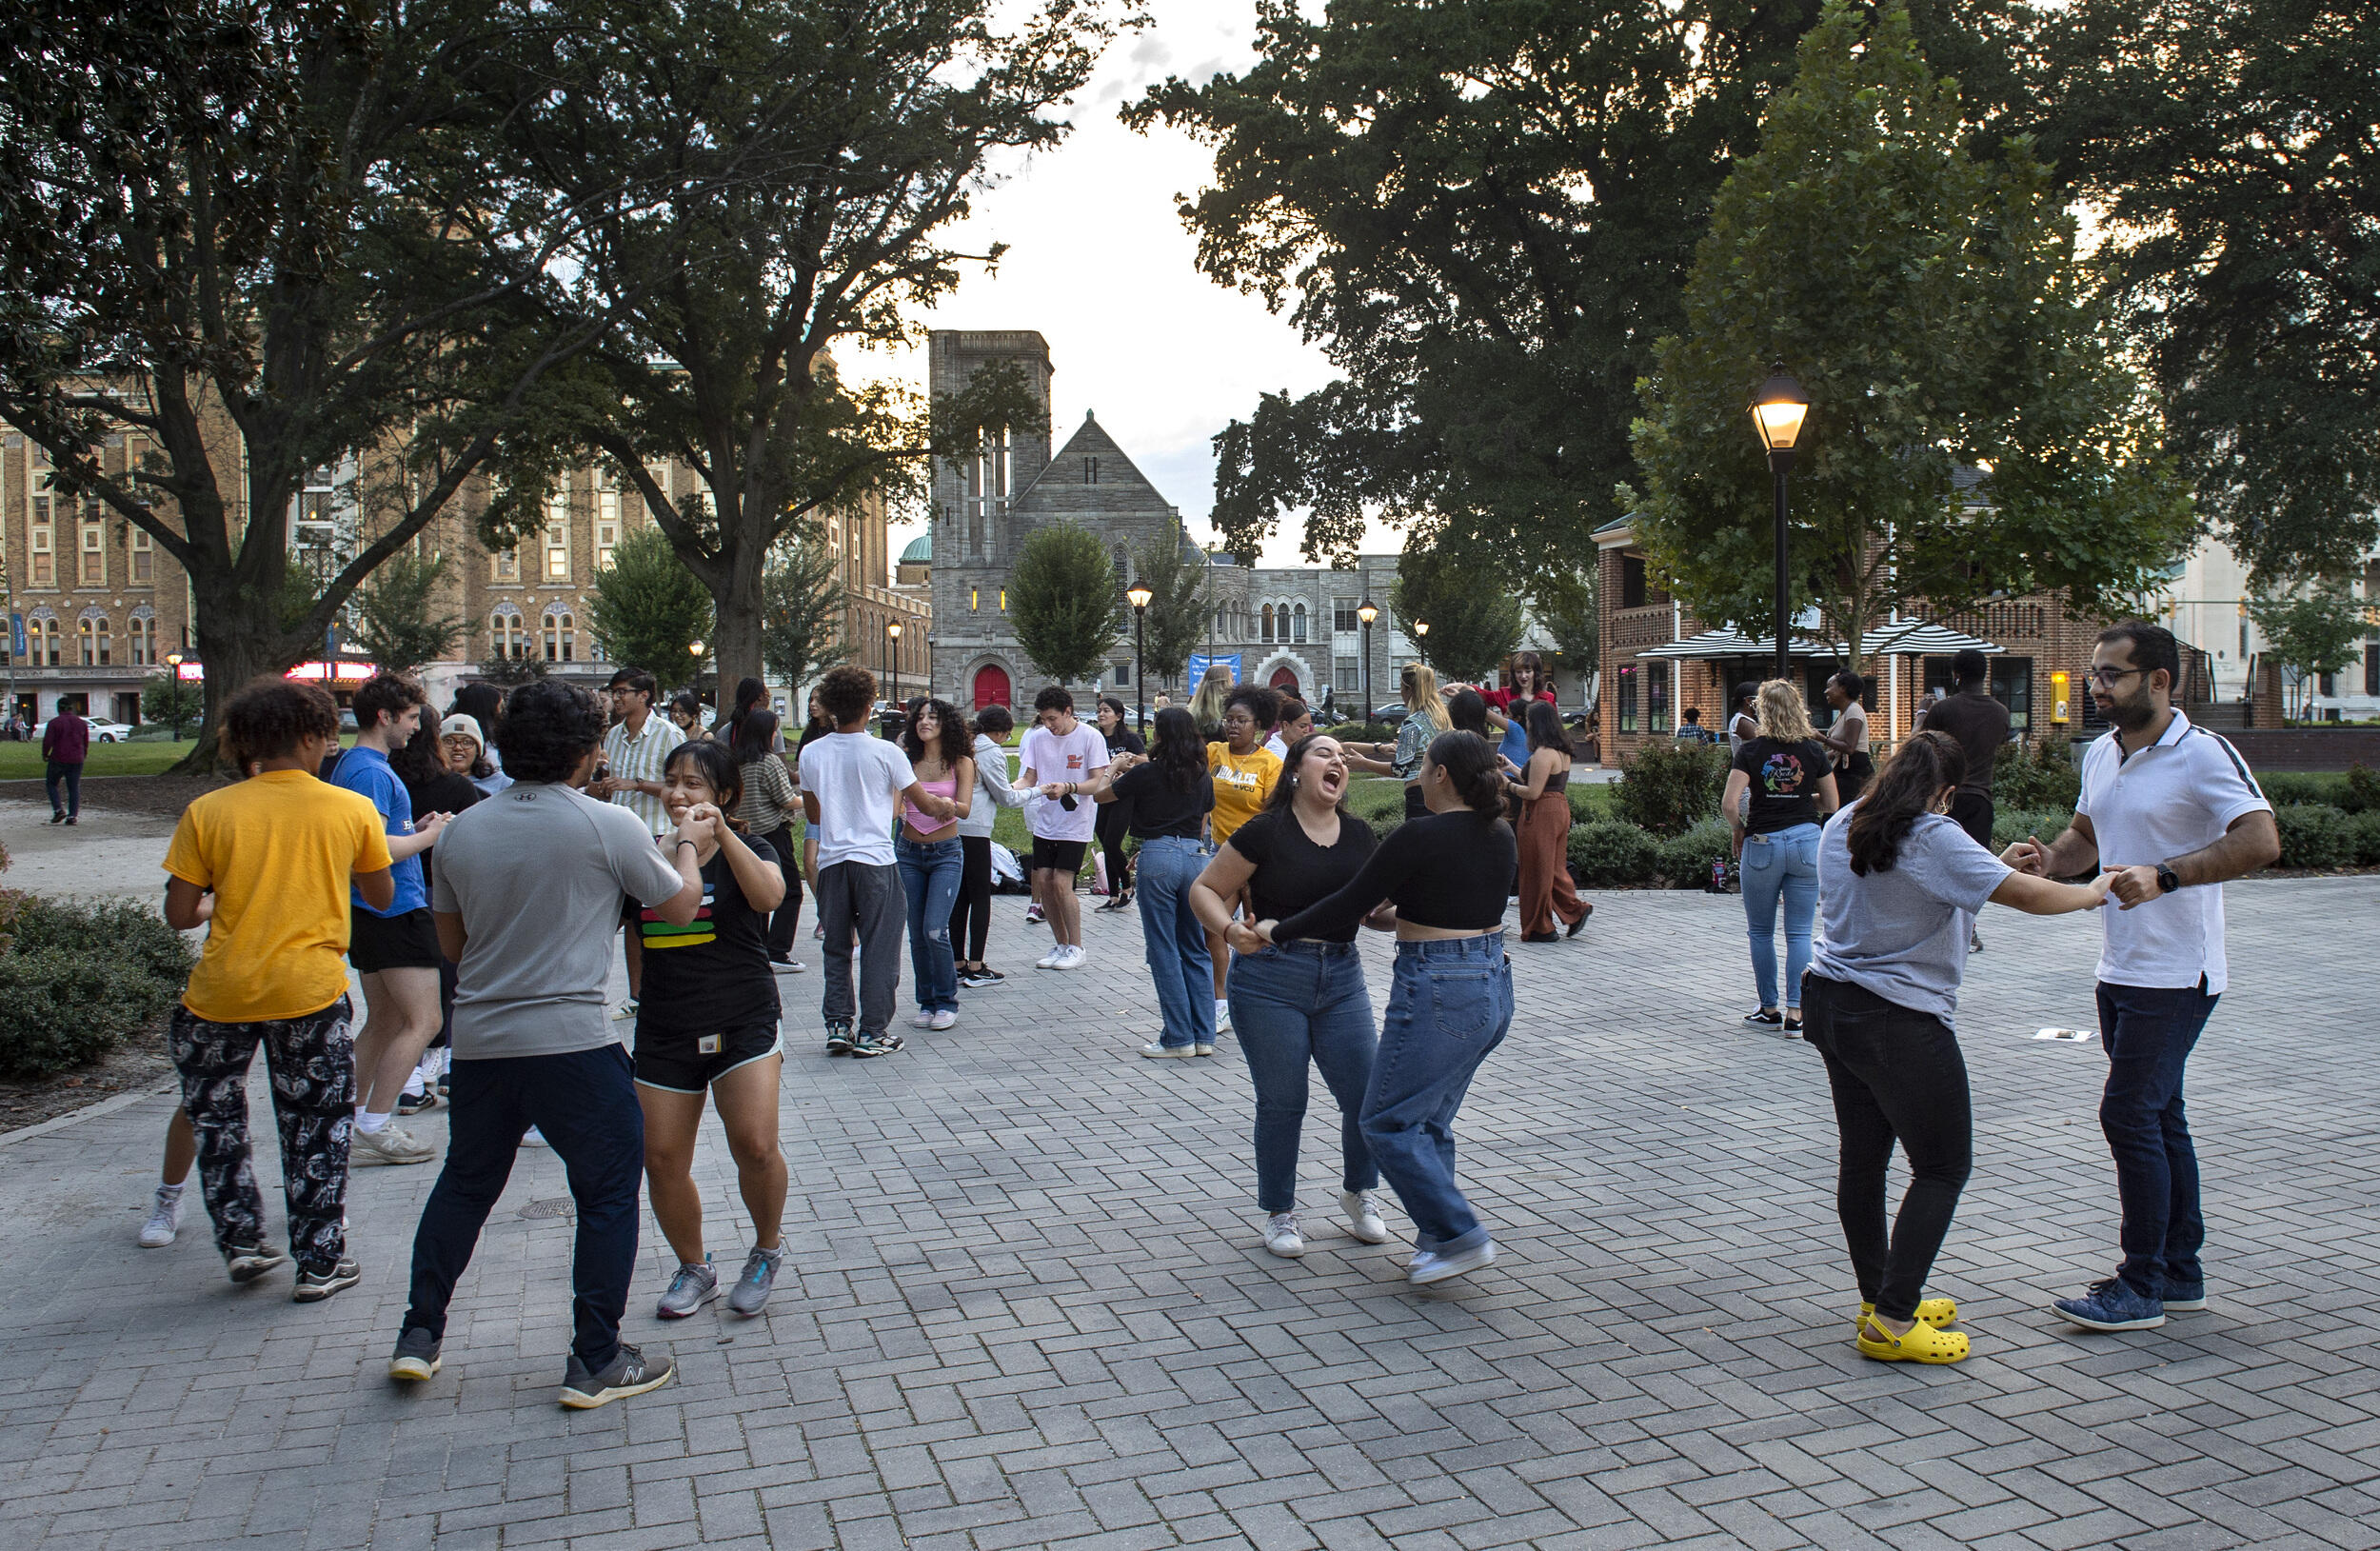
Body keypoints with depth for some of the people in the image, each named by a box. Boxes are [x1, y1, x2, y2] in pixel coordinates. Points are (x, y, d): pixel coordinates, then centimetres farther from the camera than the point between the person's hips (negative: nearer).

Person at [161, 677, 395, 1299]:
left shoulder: (208, 812, -3)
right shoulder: (352, 810, -4)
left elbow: (179, 915, -2)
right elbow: (382, 898, 8)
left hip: (221, 991, 1)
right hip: (311, 991, -1)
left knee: (213, 1117, 24)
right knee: (316, 1129, 11)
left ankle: (241, 1243, 26)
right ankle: (319, 1263, 17)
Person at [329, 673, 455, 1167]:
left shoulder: (352, 764, 17)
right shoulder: (371, 771, -16)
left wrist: (415, 829, 11)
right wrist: (430, 836, -11)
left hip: (368, 911, 11)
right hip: (394, 910, -11)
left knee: (383, 1021, 16)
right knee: (422, 1020, -7)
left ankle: (354, 1124, 21)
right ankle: (375, 1126, -5)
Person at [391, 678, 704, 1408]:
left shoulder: (464, 829, 5)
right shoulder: (609, 826, -10)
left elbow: (451, 941, 15)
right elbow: (681, 906, 2)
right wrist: (687, 846, 20)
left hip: (478, 1040, 6)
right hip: (571, 1040, -5)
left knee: (464, 1182, 23)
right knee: (608, 1192, 8)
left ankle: (418, 1335, 31)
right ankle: (596, 1362, 12)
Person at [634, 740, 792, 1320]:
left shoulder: (748, 851, 0)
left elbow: (768, 894, -22)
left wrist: (720, 830, -28)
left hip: (743, 1021, -3)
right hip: (665, 1028, 3)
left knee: (754, 1145, -16)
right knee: (662, 1158, 1)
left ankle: (767, 1251, 12)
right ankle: (693, 1269, 25)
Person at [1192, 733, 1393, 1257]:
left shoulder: (1359, 836, 7)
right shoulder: (1266, 832, -8)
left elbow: (1374, 912, 15)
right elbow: (1204, 890, -4)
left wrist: (1405, 915, -6)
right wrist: (1231, 929, -22)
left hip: (1341, 978, 4)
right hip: (1271, 980, -4)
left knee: (1367, 1096, 0)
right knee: (1281, 1104, 4)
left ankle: (1359, 1194, 28)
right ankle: (1280, 1213, 26)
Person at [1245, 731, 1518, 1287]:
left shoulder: (1420, 835, -16)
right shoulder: (1501, 836, 7)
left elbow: (1349, 904, -11)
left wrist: (1275, 931, 0)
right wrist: (1399, 905, 36)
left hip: (1437, 992, -9)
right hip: (1494, 984, 9)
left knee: (1388, 1121, 2)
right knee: (1430, 1120, 18)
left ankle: (1461, 1236, 0)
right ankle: (1437, 1238, 20)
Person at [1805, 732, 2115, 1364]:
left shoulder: (1840, 827, 8)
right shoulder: (1935, 839, -16)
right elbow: (2026, 895, -17)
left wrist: (1995, 864, 21)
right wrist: (2094, 892, 2)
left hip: (1829, 999, 8)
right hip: (1900, 1022, -8)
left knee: (1862, 1157, 15)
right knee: (1942, 1169, 2)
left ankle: (1879, 1301, 26)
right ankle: (1892, 1324, -1)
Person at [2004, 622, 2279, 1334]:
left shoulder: (2202, 754, -14)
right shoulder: (2101, 754, 10)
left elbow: (2260, 840, -24)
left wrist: (2164, 876, -33)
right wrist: (2050, 860, 0)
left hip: (2175, 974, -8)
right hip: (2121, 971, 8)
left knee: (2130, 1114, -8)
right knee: (2159, 1116, 15)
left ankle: (2142, 1287, 4)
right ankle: (2181, 1274, 26)